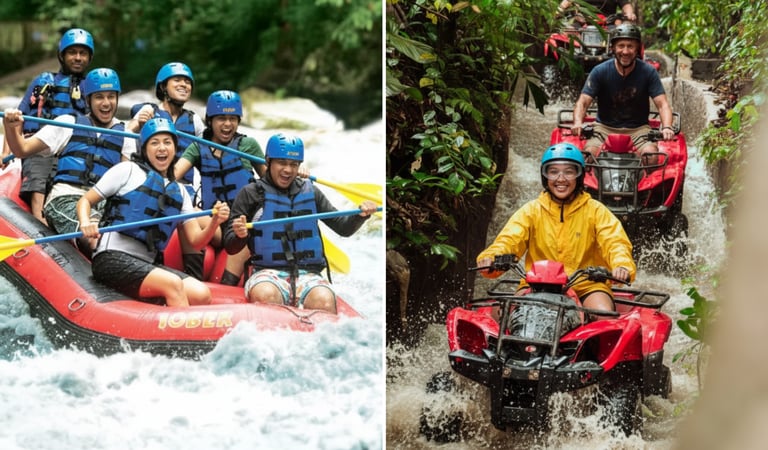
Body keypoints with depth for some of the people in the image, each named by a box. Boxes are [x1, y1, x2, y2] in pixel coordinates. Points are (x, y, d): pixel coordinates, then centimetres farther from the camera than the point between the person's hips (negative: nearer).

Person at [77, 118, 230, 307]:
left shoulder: (179, 192, 20)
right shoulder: (128, 170, 6)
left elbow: (196, 240, 12)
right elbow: (85, 201, 5)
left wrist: (214, 223, -9)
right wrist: (85, 223, -17)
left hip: (147, 263, 6)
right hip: (113, 258, -6)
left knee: (201, 294, -19)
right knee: (173, 284, -30)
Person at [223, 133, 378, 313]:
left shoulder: (309, 192, 17)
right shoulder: (251, 193, 7)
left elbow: (343, 228, 19)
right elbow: (231, 248, 4)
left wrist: (361, 215, -2)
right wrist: (239, 236, -20)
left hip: (307, 275, 2)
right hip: (267, 273, -2)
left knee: (324, 301, -32)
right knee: (265, 296, -38)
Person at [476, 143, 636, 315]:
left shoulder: (595, 210, 6)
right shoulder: (531, 210, 9)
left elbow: (615, 242, -7)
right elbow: (510, 239, -4)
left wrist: (623, 266, -32)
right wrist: (491, 257, -29)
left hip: (586, 286, -1)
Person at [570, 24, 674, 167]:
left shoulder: (648, 72, -4)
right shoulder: (600, 71, -5)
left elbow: (662, 104, -10)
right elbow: (582, 102, -10)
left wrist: (667, 127, -31)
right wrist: (578, 123, -32)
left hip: (638, 128, 0)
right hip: (604, 127, 0)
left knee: (651, 155, -29)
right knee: (589, 153, -28)